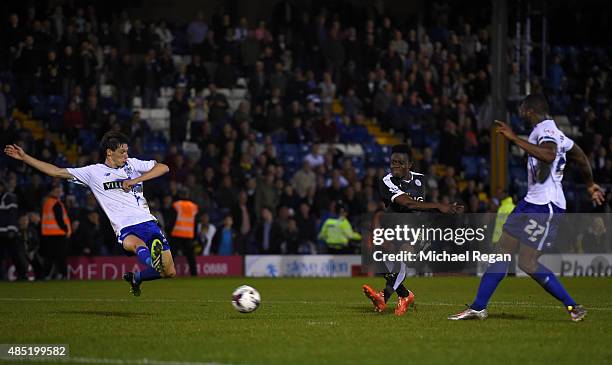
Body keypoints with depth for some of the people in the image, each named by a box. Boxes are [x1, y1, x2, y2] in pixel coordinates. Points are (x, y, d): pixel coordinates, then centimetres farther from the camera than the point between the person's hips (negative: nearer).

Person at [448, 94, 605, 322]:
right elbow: (581, 158, 29)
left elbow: (548, 156, -37)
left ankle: (573, 307, 2)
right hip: (531, 203, 10)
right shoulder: (545, 131, 17)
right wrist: (590, 185, 45)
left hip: (546, 208, -10)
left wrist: (515, 139, -33)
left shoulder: (546, 130, -13)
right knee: (502, 252, 9)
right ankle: (478, 307, 15)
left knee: (527, 262, -8)